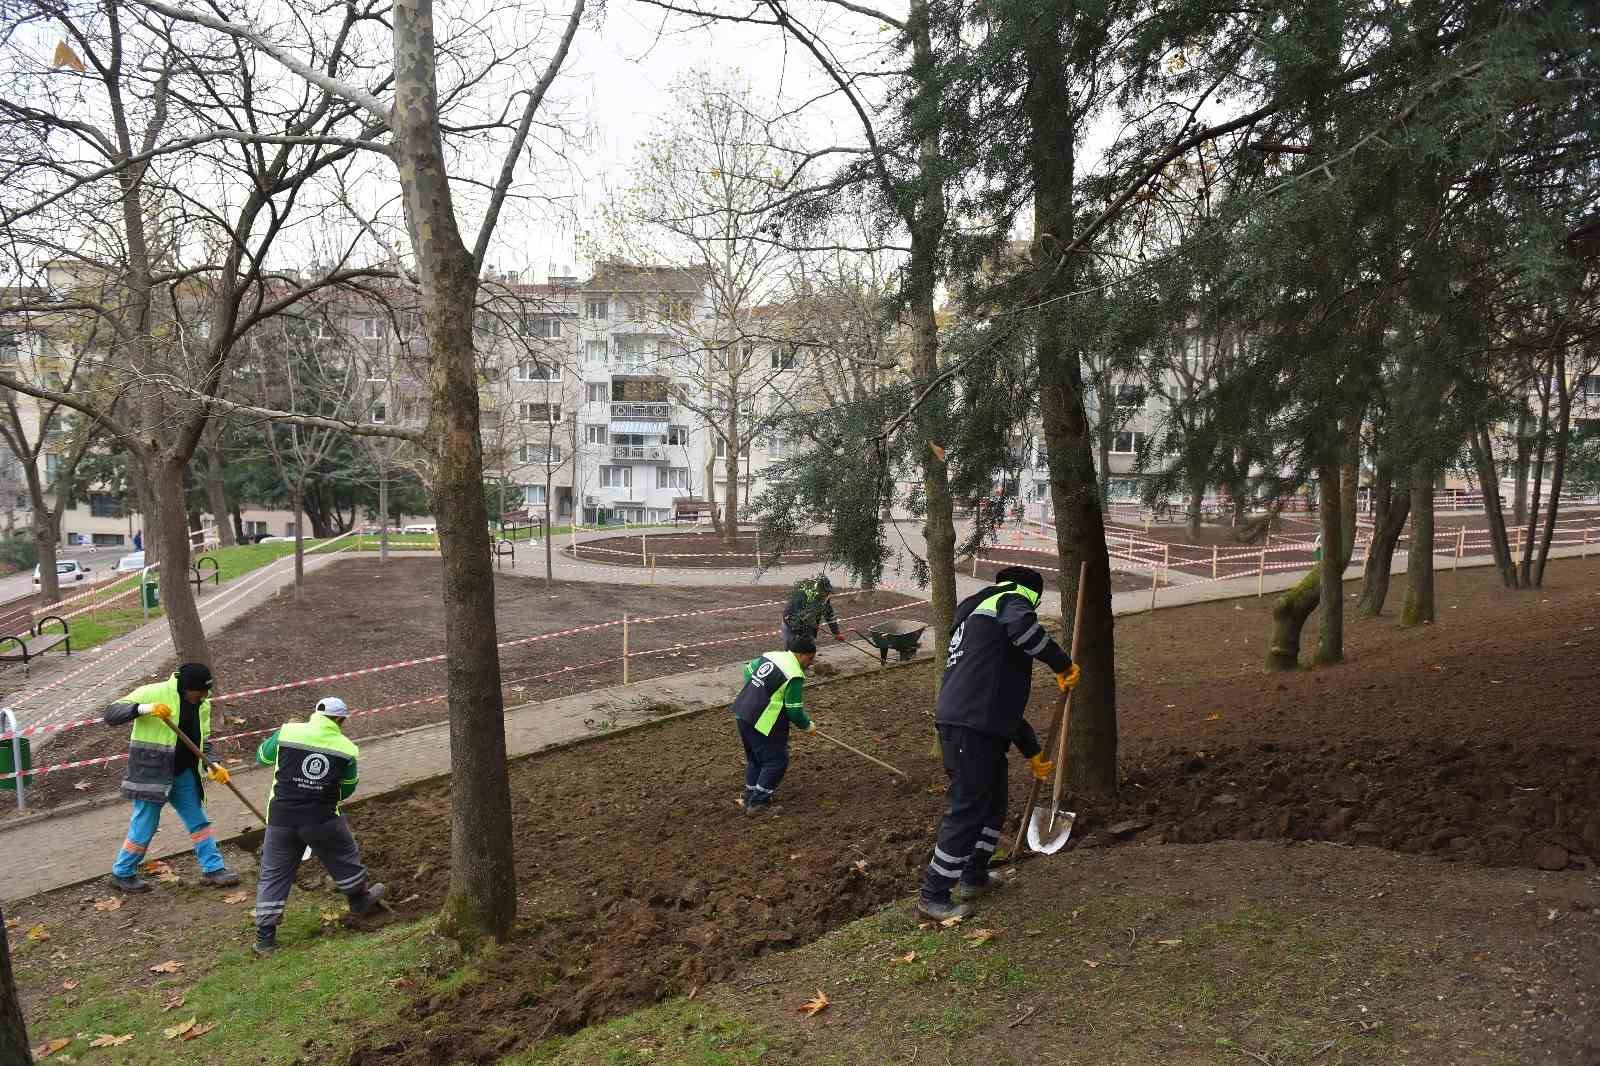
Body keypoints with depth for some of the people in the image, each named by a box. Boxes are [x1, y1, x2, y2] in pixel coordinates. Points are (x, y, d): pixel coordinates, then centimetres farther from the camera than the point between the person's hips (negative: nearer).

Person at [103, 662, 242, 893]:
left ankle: (213, 869, 17)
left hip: (183, 773, 6)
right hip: (152, 774, -6)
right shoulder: (152, 693, -16)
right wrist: (144, 708, -35)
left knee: (199, 821, 9)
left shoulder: (202, 704, 4)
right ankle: (122, 874, 26)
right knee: (144, 826, 4)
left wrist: (213, 765, -5)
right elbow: (111, 714, -19)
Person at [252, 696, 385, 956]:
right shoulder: (346, 749, -1)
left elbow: (262, 757, 16)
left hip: (281, 818, 1)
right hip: (323, 819, -1)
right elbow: (347, 790, 10)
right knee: (345, 856, 23)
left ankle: (265, 937, 15)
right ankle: (359, 899, 42)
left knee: (273, 874, 13)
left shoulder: (287, 732, -3)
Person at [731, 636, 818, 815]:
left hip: (741, 712, 9)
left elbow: (748, 670, 22)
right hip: (761, 723, -9)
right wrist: (807, 725, 5)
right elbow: (794, 710, -13)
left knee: (754, 758, 24)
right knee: (777, 761, 5)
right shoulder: (795, 675, -16)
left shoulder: (770, 655, 8)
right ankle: (758, 803, 10)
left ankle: (749, 797, 33)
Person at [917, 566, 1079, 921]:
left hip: (982, 729, 10)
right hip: (971, 730, -10)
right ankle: (933, 896, 7)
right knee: (967, 810, -3)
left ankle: (974, 877, 37)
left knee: (993, 802, 23)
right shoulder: (1012, 599, 3)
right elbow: (1022, 626, -27)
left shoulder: (975, 615, 31)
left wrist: (1032, 750, 36)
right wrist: (1062, 663, -12)